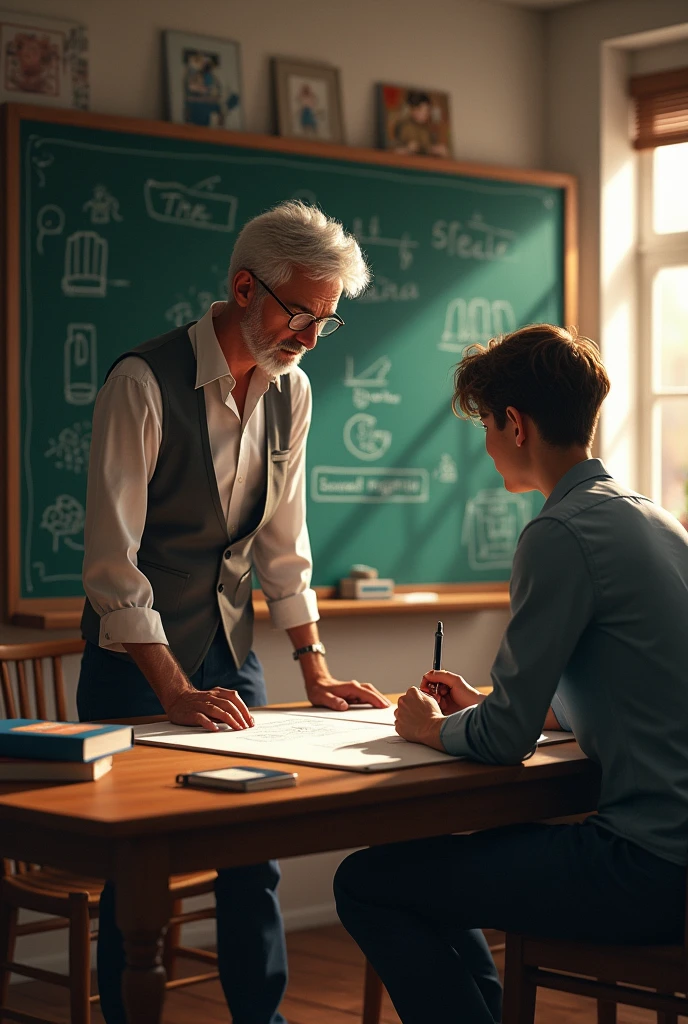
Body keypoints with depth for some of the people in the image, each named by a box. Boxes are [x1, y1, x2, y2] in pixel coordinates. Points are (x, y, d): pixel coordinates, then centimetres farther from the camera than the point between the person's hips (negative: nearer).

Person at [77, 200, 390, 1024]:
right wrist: (176, 693, -25)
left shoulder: (291, 392, 3)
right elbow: (111, 560, -21)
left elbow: (283, 546, 10)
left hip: (230, 652, 6)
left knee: (254, 853, 9)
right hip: (136, 656, -6)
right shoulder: (144, 382, -18)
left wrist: (315, 670, 3)